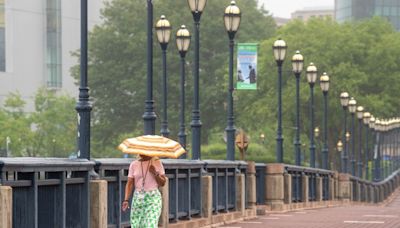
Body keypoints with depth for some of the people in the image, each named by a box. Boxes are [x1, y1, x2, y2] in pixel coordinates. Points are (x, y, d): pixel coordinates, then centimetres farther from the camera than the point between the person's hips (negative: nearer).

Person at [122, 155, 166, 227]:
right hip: (138, 198, 3)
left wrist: (155, 173, -15)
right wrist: (126, 200, -9)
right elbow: (129, 184, 2)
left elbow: (162, 183, 3)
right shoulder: (134, 164, 6)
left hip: (153, 198, -3)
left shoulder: (157, 163, 1)